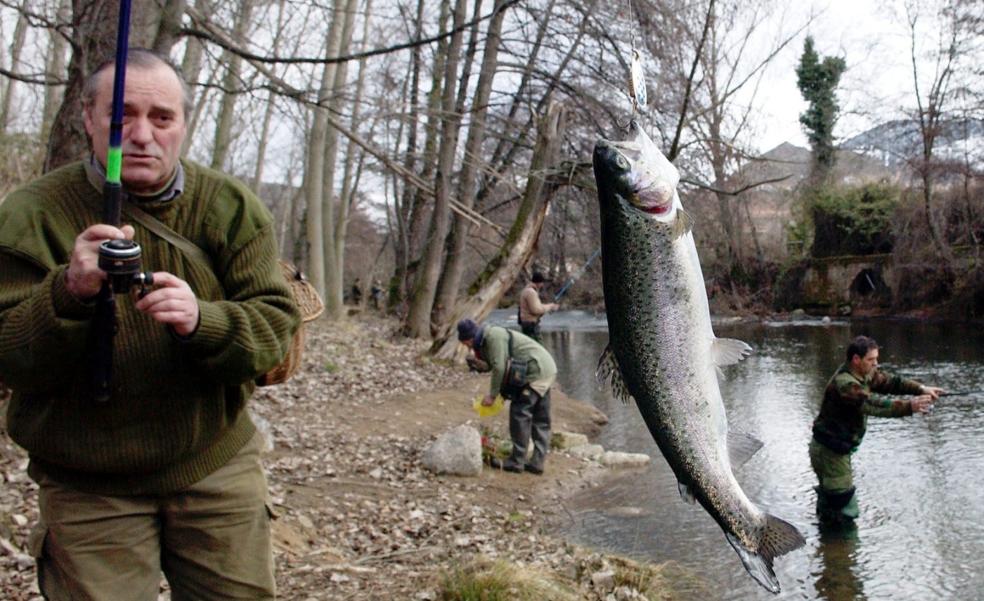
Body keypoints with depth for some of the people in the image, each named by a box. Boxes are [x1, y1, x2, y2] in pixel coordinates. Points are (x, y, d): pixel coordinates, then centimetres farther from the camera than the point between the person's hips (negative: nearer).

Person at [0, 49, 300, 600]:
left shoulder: (233, 208, -2)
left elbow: (277, 321, -9)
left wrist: (201, 321, -30)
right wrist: (68, 293, -32)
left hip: (216, 467, 2)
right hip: (88, 488, -1)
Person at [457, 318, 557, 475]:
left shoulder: (494, 336, -15)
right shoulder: (487, 340, 18)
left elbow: (499, 368, -19)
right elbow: (497, 367, 19)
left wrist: (492, 395, -12)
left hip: (536, 372, -11)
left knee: (519, 415, -7)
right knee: (540, 419, 10)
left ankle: (516, 462, -3)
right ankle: (537, 463, 14)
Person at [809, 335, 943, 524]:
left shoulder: (865, 374, 5)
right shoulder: (844, 383, -27)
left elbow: (889, 382, 5)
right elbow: (873, 405, -36)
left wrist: (921, 389, -8)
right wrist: (910, 406, -41)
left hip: (838, 449, 10)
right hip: (829, 451, -10)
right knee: (844, 510, -4)